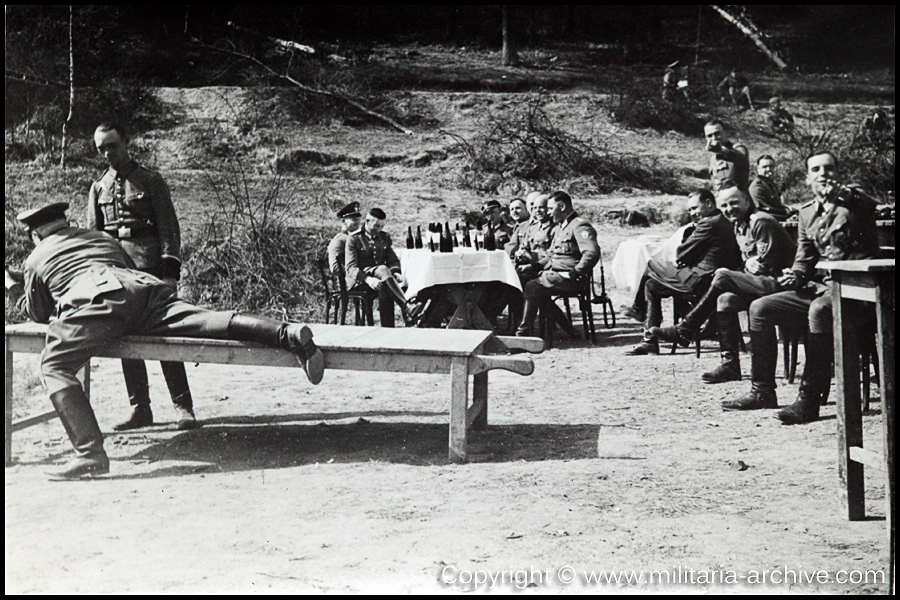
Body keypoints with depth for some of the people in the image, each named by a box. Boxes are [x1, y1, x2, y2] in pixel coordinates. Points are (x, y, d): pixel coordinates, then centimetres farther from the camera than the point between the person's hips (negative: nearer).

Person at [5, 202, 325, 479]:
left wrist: (11, 288, 57)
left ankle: (90, 454, -20)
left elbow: (37, 312, 38)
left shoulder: (37, 259, 31)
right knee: (202, 319, -12)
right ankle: (288, 334, -36)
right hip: (145, 287, 5)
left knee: (54, 366, 0)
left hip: (99, 296, -5)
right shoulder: (102, 238, 42)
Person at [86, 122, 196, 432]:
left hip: (149, 268, -4)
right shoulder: (99, 188, 16)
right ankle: (140, 408, 11)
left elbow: (168, 228, 0)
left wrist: (170, 270, -9)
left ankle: (183, 407, -3)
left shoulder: (150, 180, 5)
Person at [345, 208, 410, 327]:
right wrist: (368, 279, -28)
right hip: (359, 280, -4)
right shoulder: (354, 239, 0)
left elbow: (393, 260, 16)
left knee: (384, 288, -35)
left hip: (380, 273, 4)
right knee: (383, 270, -36)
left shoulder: (385, 237, 17)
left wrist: (395, 272, -10)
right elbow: (350, 267, -9)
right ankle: (406, 308, -40)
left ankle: (387, 327, -37)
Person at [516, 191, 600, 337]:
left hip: (570, 280, -10)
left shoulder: (580, 225, -9)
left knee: (532, 288, -21)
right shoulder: (560, 227, 23)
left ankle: (524, 331, -10)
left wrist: (573, 274, -22)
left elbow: (592, 253, -23)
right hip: (556, 273, 10)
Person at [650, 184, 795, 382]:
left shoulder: (761, 222, -12)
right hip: (760, 283, 9)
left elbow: (765, 264, -16)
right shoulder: (739, 227, 18)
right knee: (725, 300, -15)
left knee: (722, 276, -21)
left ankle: (686, 330, -13)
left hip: (777, 282, -9)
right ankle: (730, 365, -16)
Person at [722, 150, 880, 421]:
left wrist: (842, 193, -34)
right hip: (818, 288, 8)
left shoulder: (852, 202, -1)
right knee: (759, 308, -1)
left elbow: (869, 207, -24)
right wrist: (795, 276, -1)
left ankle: (809, 400, -36)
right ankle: (762, 391, 5)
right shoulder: (806, 212, 17)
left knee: (819, 310, -38)